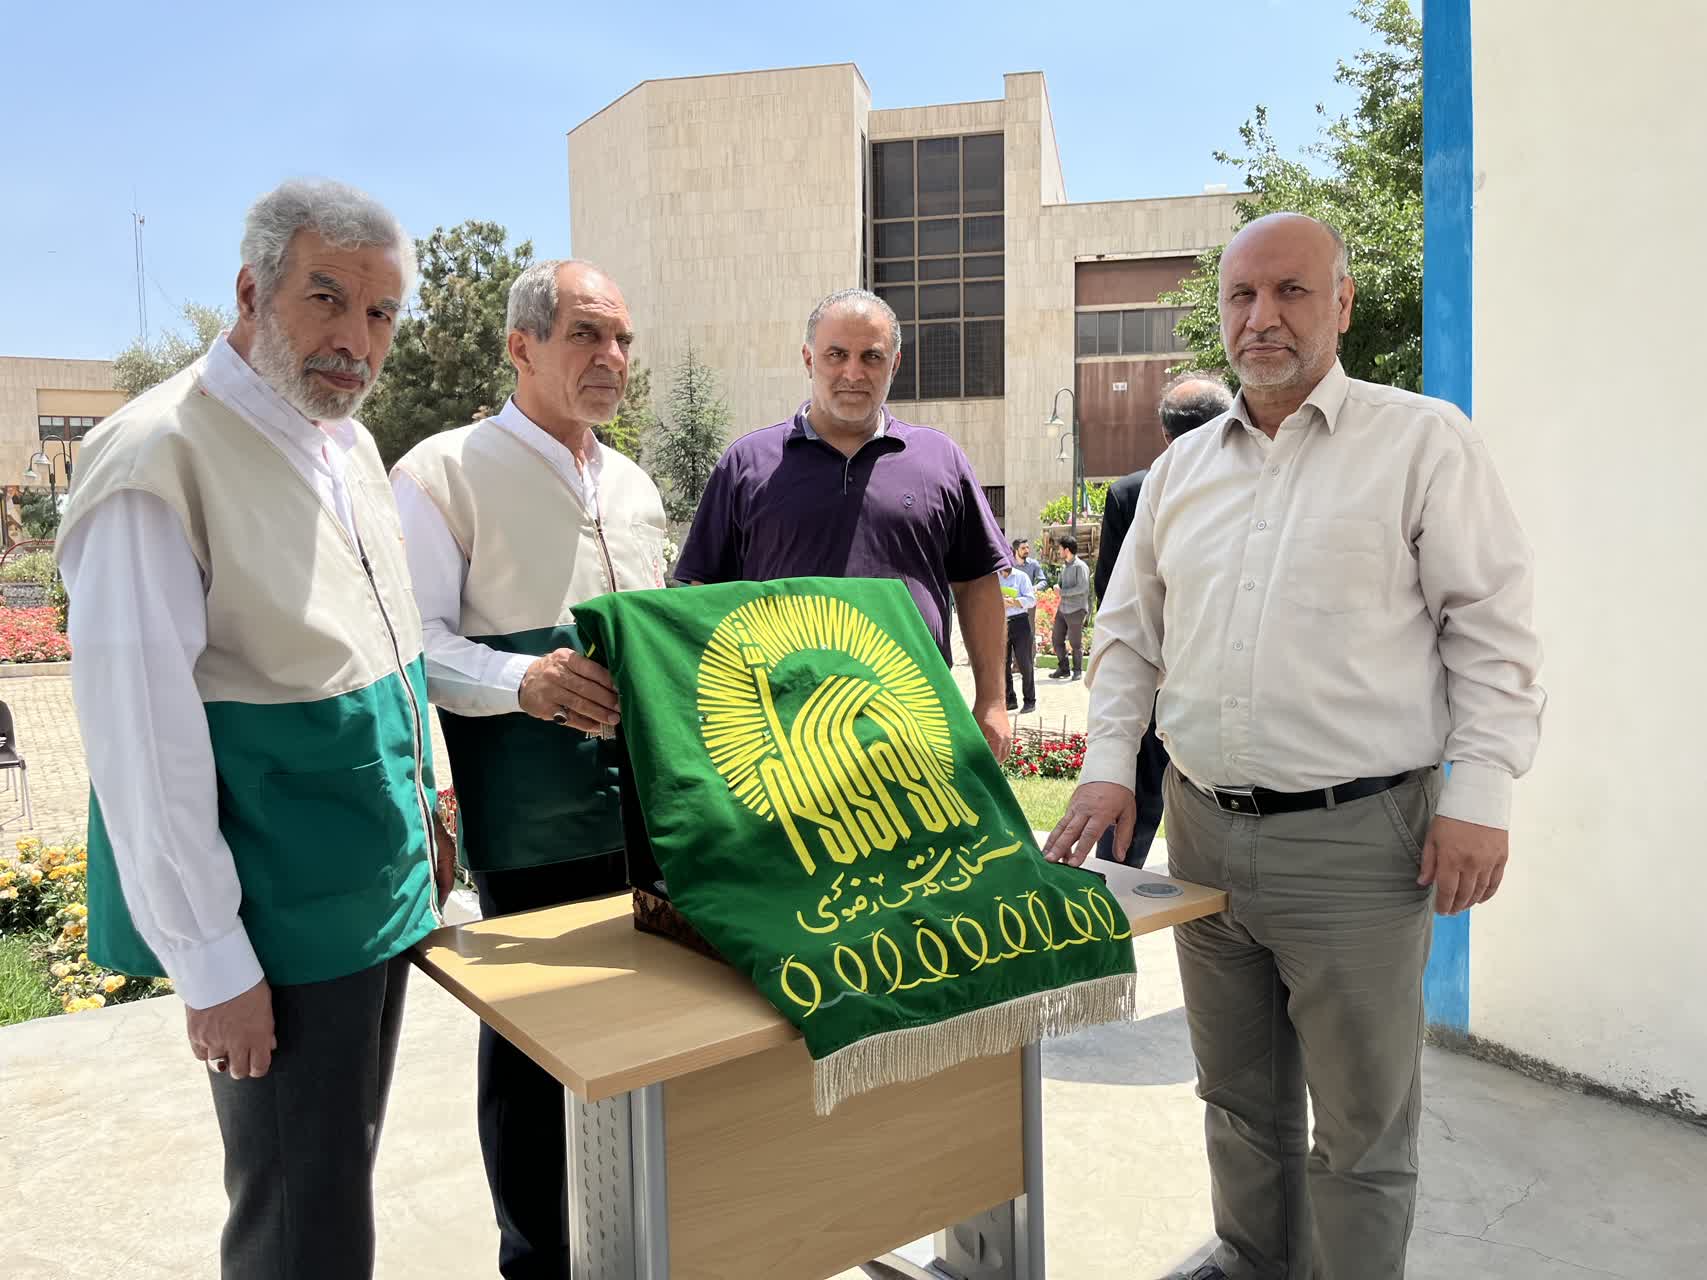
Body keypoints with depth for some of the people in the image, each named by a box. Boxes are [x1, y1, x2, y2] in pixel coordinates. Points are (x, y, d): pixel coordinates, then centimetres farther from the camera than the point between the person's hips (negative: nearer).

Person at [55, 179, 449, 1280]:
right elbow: (141, 731, -20)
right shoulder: (161, 456, -18)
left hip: (385, 889, 8)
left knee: (342, 1178, 22)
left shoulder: (350, 443, 8)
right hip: (281, 916, -8)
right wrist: (211, 965, -18)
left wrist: (423, 810, 17)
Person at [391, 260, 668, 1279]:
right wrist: (523, 680, -27)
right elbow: (418, 640, -11)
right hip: (530, 821, -6)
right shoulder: (448, 470, -5)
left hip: (647, 806, 6)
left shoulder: (634, 486, 16)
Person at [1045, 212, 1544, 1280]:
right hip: (1205, 831, 5)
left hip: (1357, 838, -5)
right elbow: (1130, 631, 14)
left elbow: (1493, 630, -6)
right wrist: (1109, 765, 4)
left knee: (1361, 1123, 8)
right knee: (1240, 1097, 21)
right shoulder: (1183, 467, 11)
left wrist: (1478, 796, -12)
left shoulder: (1425, 442, -4)